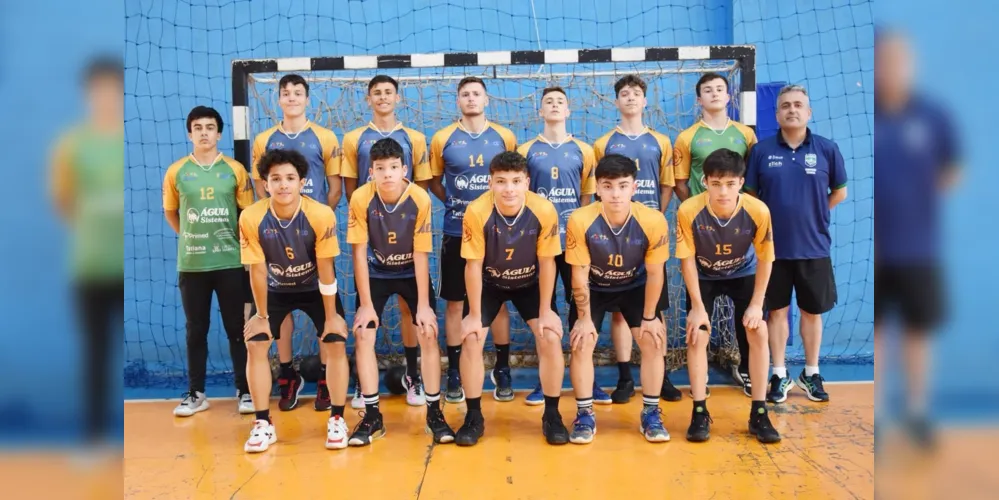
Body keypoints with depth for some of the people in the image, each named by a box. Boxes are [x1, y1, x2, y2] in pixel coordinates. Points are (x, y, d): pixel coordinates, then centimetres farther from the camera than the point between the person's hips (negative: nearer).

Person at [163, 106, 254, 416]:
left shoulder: (235, 170, 0)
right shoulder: (176, 172, 2)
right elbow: (170, 212, 14)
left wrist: (232, 239, 6)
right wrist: (189, 237, 10)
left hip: (230, 262, -1)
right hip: (190, 264, 1)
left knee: (237, 329, 5)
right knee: (196, 330, 9)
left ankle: (244, 390, 14)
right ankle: (196, 393, 20)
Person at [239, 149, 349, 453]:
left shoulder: (321, 215, -28)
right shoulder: (251, 218, -25)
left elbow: (325, 270, -20)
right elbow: (258, 271, -16)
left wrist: (331, 316, -15)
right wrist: (262, 315, -9)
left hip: (315, 289, -1)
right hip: (275, 290, 1)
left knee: (336, 344, -12)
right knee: (255, 346, -9)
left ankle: (337, 420, 4)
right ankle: (263, 424, 5)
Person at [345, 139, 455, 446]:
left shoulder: (420, 199, -24)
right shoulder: (361, 199, -23)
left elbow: (421, 255, -18)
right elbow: (360, 253, -16)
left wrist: (423, 305, -17)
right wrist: (365, 304, -16)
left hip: (412, 273, 0)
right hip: (376, 274, 1)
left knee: (428, 334, -8)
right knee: (362, 337, -8)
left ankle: (434, 412, 6)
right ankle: (372, 416, 4)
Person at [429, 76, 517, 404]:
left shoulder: (505, 137, 3)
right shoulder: (442, 139, 1)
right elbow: (434, 181, 10)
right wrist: (451, 201, -3)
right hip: (456, 233, 0)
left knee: (498, 301, 7)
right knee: (455, 303, 5)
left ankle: (503, 370, 19)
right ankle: (455, 373, 15)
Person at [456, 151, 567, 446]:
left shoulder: (544, 211, -28)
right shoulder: (476, 212, -30)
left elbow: (546, 262, -15)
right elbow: (473, 266, -20)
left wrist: (545, 311, -11)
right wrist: (474, 314, -15)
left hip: (529, 284, 1)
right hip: (488, 284, 0)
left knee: (551, 338, -12)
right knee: (471, 340, -13)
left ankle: (552, 415, 6)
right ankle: (474, 416, 6)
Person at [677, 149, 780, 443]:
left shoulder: (758, 211, -29)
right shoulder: (688, 211, -32)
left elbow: (765, 259, -14)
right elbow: (687, 260, -20)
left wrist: (756, 304, -14)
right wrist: (697, 307, -18)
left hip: (744, 275, 1)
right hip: (703, 278, -1)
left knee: (758, 333, -10)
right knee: (697, 335, -12)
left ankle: (759, 413, 2)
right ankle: (700, 412, 0)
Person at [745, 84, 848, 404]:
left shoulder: (827, 149, -3)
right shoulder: (762, 150, -3)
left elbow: (839, 192, 8)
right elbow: (750, 195, 4)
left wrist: (813, 213, 3)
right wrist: (769, 219, -3)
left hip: (814, 247, 1)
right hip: (774, 246, 0)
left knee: (812, 311, 12)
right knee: (777, 310, 9)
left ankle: (811, 374, 28)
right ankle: (779, 375, 22)